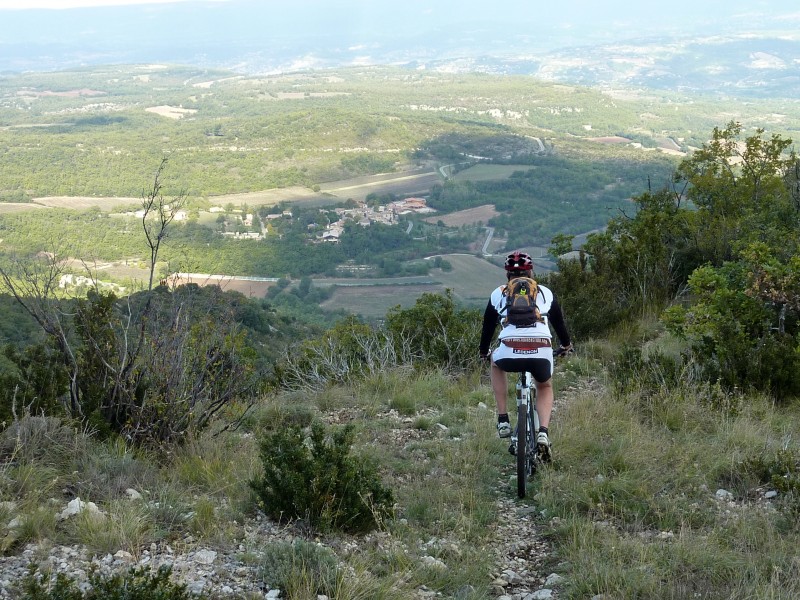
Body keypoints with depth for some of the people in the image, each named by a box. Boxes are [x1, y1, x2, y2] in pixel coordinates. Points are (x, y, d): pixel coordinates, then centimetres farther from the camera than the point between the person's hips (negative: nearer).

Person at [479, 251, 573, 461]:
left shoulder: (498, 294, 21)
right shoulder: (545, 292, 22)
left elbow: (488, 325, 30)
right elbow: (558, 321, 34)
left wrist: (484, 352, 47)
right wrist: (566, 344, 53)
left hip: (509, 353, -1)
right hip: (541, 353, 1)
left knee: (496, 364, 36)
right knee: (545, 387, 32)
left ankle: (503, 420, 25)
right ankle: (543, 433, 8)